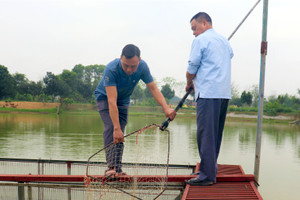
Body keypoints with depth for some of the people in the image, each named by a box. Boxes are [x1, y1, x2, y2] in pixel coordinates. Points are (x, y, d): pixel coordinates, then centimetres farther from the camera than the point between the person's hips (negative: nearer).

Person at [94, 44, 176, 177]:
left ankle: (117, 168, -2)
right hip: (104, 97, -4)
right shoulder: (111, 69, -39)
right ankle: (111, 166, -23)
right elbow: (112, 101, -42)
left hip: (123, 100, 4)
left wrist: (166, 108, -35)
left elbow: (153, 88, -20)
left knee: (120, 133, -4)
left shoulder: (142, 67, -25)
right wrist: (116, 128, -45)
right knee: (111, 127, -22)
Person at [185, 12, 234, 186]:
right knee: (216, 134, 13)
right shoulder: (225, 40, 20)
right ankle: (212, 168, 19)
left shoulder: (201, 40, -2)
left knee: (206, 134, -7)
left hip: (208, 93, -8)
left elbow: (192, 68, -3)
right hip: (225, 93, 8)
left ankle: (207, 175, -7)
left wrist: (189, 84, 17)